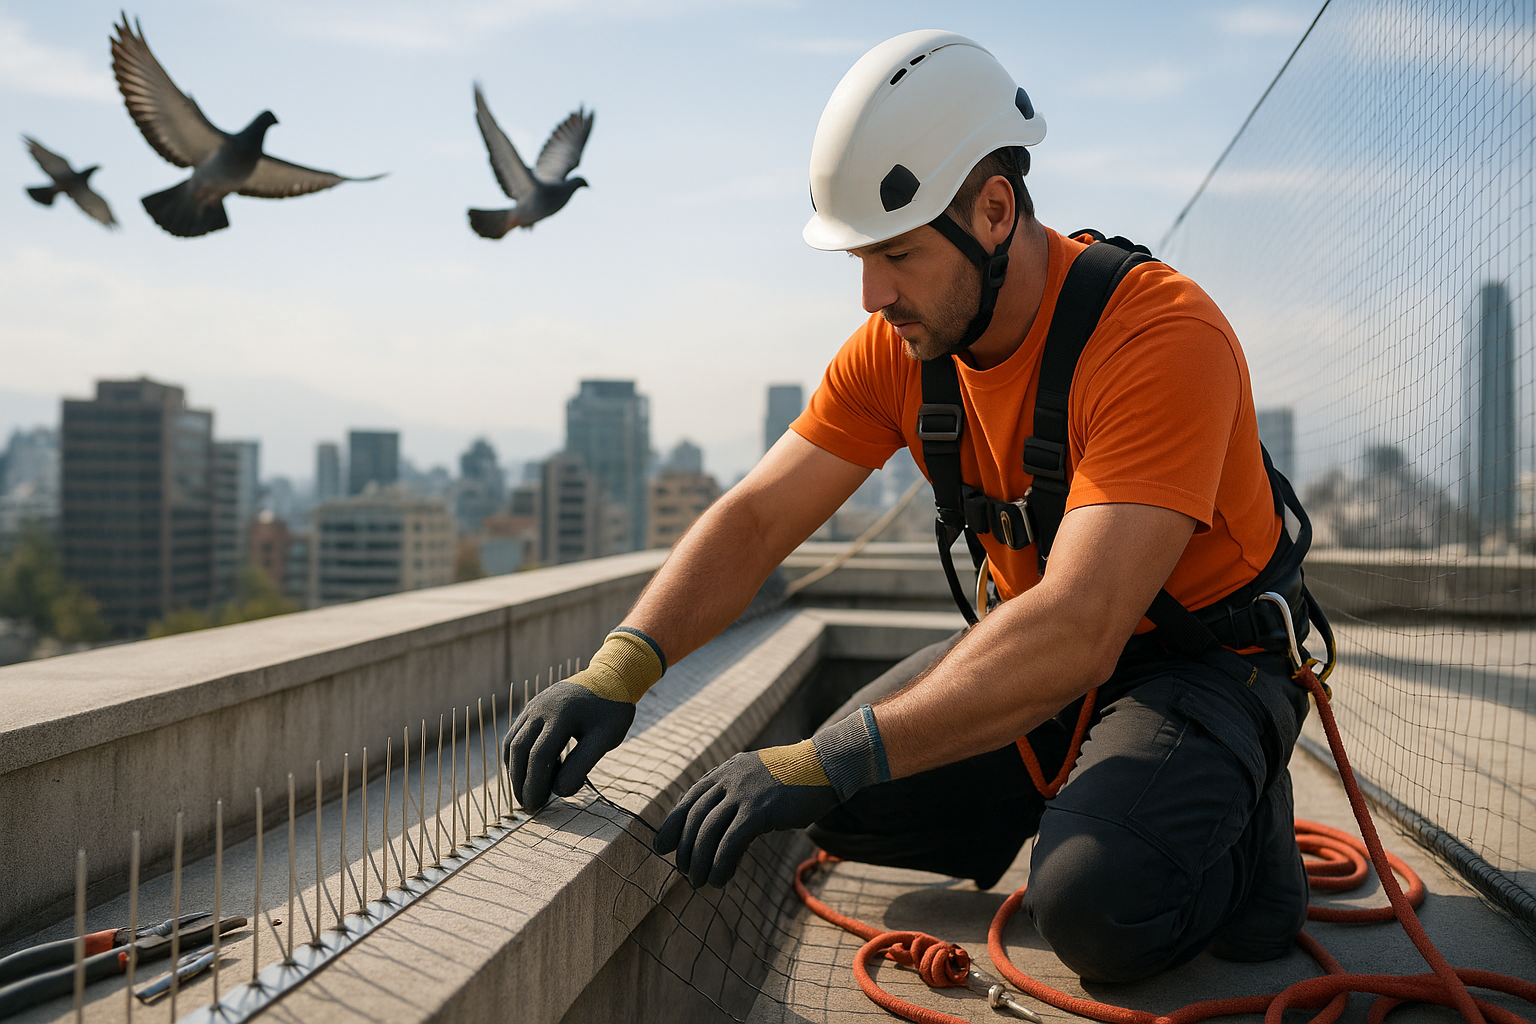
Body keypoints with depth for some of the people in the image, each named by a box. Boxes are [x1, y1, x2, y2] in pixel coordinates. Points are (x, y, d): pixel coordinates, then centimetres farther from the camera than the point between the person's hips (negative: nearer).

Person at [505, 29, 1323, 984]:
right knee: (853, 805, -7)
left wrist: (827, 760, -44)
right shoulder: (898, 344, -9)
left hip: (1207, 652, -6)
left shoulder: (1162, 335, -31)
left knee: (1096, 902, -30)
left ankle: (1236, 820, 4)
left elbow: (1079, 629, -41)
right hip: (1041, 636, 6)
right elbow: (755, 519, -11)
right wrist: (618, 671, -27)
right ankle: (1071, 792, 15)